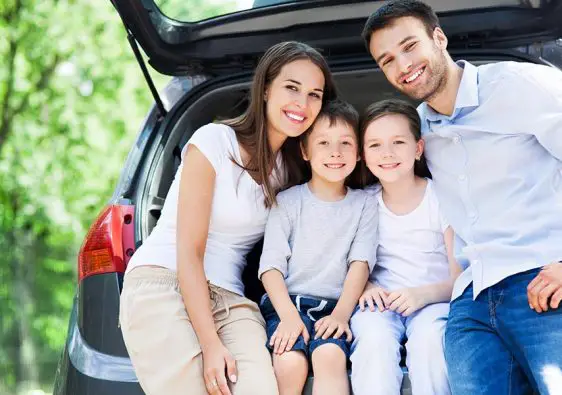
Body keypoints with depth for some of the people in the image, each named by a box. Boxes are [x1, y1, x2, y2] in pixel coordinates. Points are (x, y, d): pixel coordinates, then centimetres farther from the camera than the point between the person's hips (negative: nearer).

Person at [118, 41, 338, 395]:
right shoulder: (214, 141, -7)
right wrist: (211, 344, -18)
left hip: (229, 299, 5)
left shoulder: (293, 167, 12)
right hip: (163, 283, -4)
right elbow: (189, 252, -11)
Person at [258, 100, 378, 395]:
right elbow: (271, 265, 1)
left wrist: (341, 314, -15)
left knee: (330, 355, -31)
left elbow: (360, 263, 1)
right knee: (290, 364, -30)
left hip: (335, 307, 1)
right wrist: (288, 315, -15)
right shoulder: (287, 201, 8)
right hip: (286, 302, 0)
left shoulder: (364, 205, 12)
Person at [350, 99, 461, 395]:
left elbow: (461, 279, -5)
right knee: (374, 338, -32)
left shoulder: (441, 198, -3)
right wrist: (365, 287, -10)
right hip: (380, 302, 2)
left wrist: (424, 294, -25)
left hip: (434, 301, -1)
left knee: (429, 336, -34)